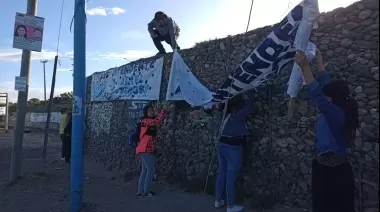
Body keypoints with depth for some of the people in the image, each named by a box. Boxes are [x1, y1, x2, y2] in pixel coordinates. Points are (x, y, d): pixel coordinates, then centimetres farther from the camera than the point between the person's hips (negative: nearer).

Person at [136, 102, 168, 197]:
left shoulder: (150, 122, 20)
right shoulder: (145, 121, -13)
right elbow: (156, 121, -28)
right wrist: (163, 109, -27)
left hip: (147, 150, 10)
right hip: (146, 150, -10)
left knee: (145, 171, 11)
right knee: (151, 170, -8)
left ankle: (140, 191, 15)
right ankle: (146, 192, -3)